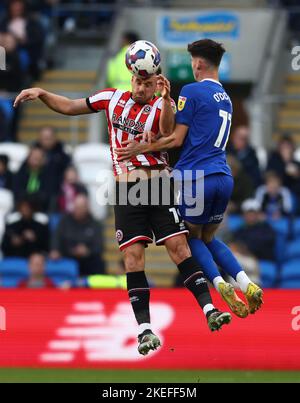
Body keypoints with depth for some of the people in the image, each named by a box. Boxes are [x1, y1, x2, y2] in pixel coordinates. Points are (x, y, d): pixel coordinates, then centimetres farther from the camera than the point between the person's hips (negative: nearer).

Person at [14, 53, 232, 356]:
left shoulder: (160, 107, 0)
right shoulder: (113, 98, 10)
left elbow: (167, 132, -23)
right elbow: (69, 107, 19)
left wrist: (166, 98, -36)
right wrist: (40, 93, 8)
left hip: (158, 184, -2)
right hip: (126, 189, 2)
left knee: (178, 246, -9)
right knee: (133, 254, -6)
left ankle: (209, 310, -8)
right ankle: (144, 329, -7)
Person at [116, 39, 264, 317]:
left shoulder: (192, 91, -6)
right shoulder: (225, 98, 18)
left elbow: (177, 139, -8)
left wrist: (140, 148, 0)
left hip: (196, 178, -7)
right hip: (223, 177, 7)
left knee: (193, 239, 10)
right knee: (209, 239, 20)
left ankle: (219, 284, -15)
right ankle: (246, 284, -1)